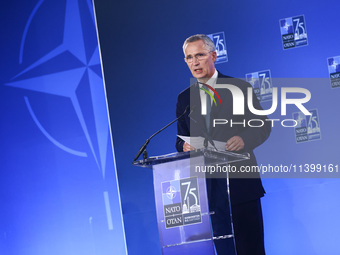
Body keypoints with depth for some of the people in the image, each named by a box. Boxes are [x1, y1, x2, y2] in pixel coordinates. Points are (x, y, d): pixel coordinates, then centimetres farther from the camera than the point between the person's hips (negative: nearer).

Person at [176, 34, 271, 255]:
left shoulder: (240, 87, 4)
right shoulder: (184, 98, 15)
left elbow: (262, 125, 3)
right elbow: (181, 139, 18)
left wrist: (244, 139, -17)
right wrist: (185, 146, -6)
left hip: (240, 180, -3)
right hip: (207, 185, 3)